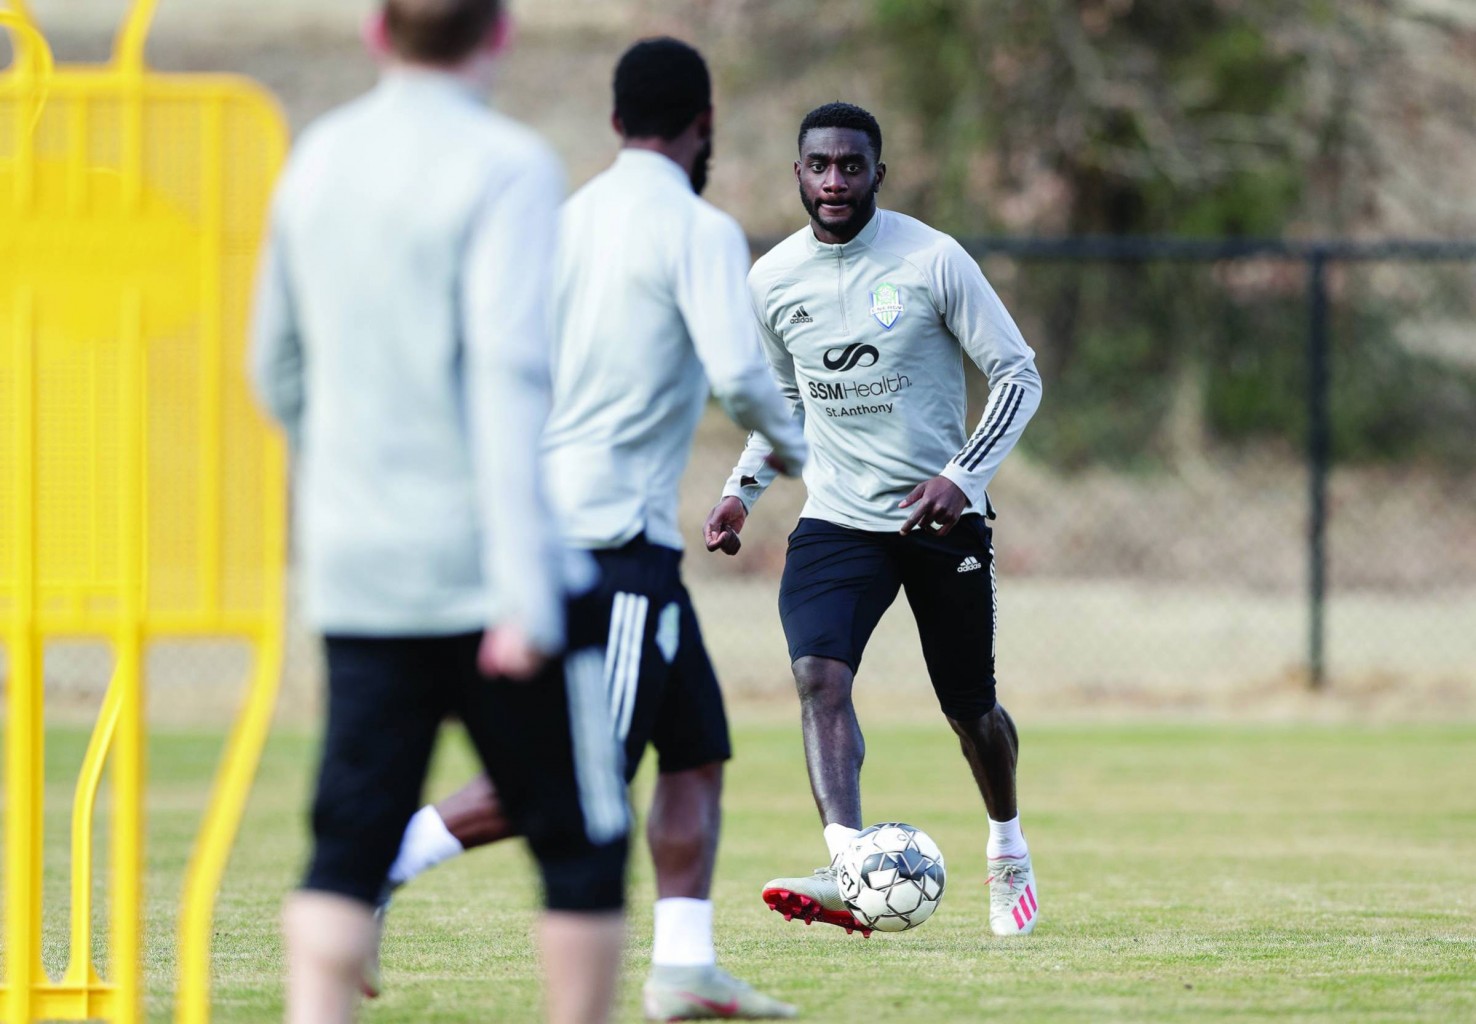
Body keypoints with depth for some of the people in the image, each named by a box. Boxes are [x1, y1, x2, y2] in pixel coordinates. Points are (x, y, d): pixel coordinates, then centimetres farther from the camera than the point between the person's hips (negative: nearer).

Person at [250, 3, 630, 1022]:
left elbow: (279, 371, 18)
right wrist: (526, 591, -21)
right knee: (582, 840, 7)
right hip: (483, 568, -5)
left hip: (353, 568, 5)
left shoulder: (318, 162, 9)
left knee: (350, 845, 3)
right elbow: (509, 376, -19)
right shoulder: (506, 167, -10)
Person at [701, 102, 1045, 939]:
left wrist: (962, 476, -19)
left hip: (943, 520, -2)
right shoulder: (774, 280, 1)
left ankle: (1010, 853, 38)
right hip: (836, 521, 2)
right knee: (819, 675, -24)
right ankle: (851, 870, -37)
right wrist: (745, 488, 5)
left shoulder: (932, 261, -11)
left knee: (971, 709, 8)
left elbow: (1019, 375, -7)